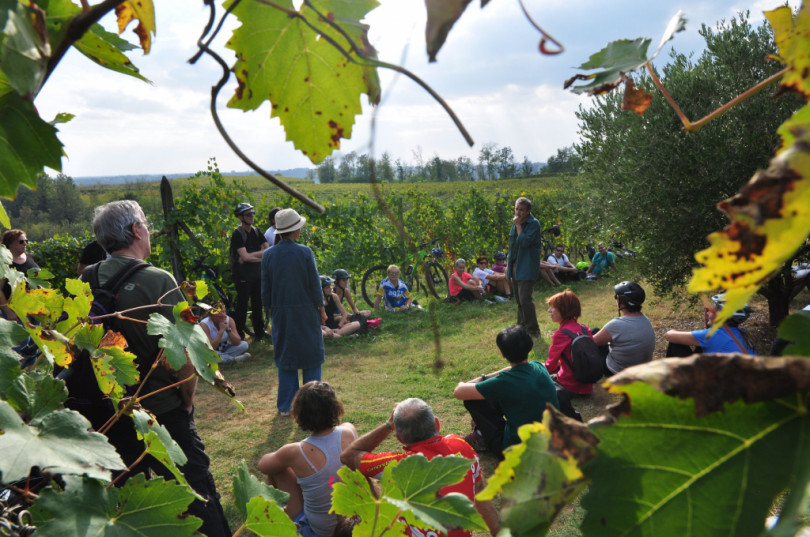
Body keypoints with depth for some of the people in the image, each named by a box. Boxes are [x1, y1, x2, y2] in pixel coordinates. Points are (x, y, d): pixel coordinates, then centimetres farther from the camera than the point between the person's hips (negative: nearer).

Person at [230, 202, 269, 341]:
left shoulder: (256, 231, 9)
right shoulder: (237, 234, -11)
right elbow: (245, 256, -20)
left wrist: (252, 256, -12)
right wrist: (261, 253, -7)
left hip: (257, 274, 6)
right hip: (243, 276, -6)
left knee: (257, 304, 13)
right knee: (242, 305, -2)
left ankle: (259, 333, 23)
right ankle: (238, 335, 6)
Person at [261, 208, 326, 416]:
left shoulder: (268, 255, -3)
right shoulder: (305, 252, -11)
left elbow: (265, 289, 2)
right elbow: (315, 284, -7)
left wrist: (270, 309, 15)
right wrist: (321, 308, 5)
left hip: (281, 314, 3)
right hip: (306, 313, -2)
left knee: (285, 359, 12)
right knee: (311, 356, 10)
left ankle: (286, 405, 17)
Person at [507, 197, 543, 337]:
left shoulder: (534, 224, -12)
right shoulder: (515, 223, 12)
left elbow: (524, 242, -25)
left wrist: (519, 226, -18)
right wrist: (509, 263, 18)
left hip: (526, 267, -8)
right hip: (515, 265, 8)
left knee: (525, 299, -13)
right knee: (519, 300, 14)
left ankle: (533, 330, -4)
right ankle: (522, 327, 25)